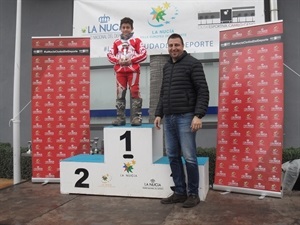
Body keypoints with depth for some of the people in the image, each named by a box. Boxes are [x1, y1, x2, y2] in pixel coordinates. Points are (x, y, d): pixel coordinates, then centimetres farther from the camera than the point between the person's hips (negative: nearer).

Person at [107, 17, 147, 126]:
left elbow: (143, 54, -2)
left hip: (133, 70, -3)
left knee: (134, 92, -5)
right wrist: (118, 61, -9)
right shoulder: (116, 42, 12)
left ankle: (136, 116, -2)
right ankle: (120, 117, 7)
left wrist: (131, 60, -12)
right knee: (120, 93, 3)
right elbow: (110, 55, 9)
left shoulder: (136, 40, 6)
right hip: (120, 71, 3)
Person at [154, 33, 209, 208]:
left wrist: (198, 115, -18)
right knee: (173, 157, 9)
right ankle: (180, 192, 20)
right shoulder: (166, 67, 18)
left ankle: (193, 194, 11)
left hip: (185, 118, -7)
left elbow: (203, 92, -10)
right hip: (169, 118, 7)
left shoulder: (193, 63, -3)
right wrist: (159, 114, 16)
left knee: (189, 157, -3)